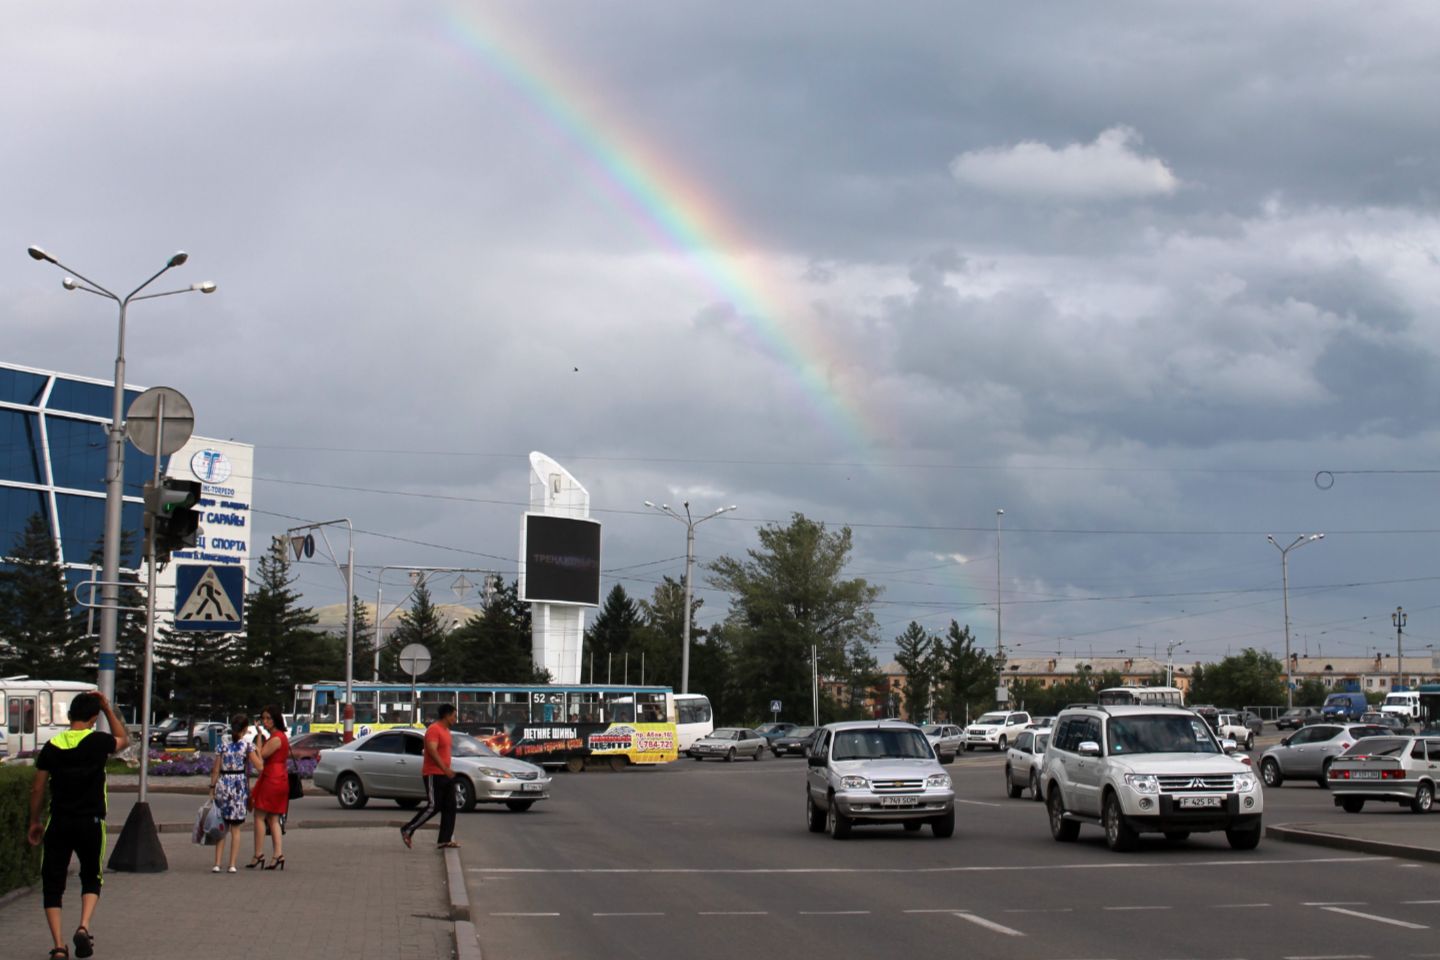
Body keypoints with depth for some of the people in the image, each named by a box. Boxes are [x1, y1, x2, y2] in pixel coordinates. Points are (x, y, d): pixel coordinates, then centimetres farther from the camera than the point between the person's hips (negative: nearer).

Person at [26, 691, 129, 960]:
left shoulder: (52, 746, -1)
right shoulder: (98, 742, -7)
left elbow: (38, 789, 5)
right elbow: (124, 739, 17)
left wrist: (34, 822, 17)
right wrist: (108, 709, 15)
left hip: (59, 824, 1)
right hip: (90, 823, -1)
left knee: (52, 884, 8)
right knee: (91, 879, 18)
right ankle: (84, 926, -6)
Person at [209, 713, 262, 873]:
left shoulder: (223, 746, 3)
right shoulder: (247, 746, -5)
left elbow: (215, 771, 2)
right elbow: (260, 767, -8)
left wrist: (212, 790, 8)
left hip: (222, 786, 2)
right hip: (239, 787, -2)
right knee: (235, 829, 6)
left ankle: (217, 863, 6)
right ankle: (232, 865, 4)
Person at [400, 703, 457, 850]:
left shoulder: (446, 730, 17)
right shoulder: (433, 729, -14)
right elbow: (432, 751, -26)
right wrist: (445, 768, -33)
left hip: (446, 774, 10)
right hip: (434, 774, -10)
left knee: (449, 808, 3)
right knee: (433, 806, -10)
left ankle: (445, 839, 3)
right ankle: (407, 830, 3)